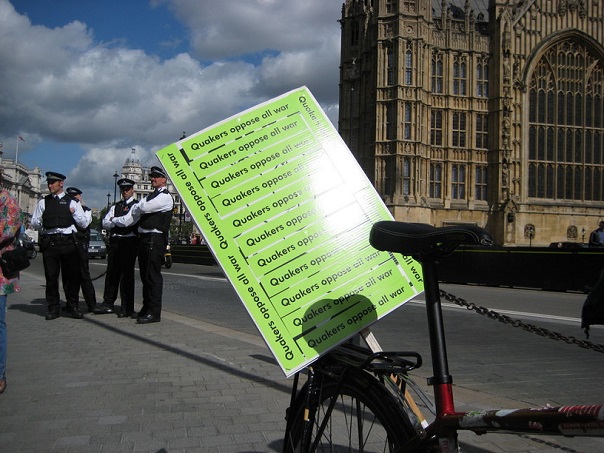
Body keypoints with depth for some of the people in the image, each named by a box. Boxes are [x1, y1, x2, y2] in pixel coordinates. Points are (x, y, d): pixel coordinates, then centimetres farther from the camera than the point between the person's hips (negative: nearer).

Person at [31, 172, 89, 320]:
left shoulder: (72, 202, 9)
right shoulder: (43, 202, 13)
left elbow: (84, 224, 8)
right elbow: (34, 222, 14)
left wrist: (74, 213, -6)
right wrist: (43, 229, -5)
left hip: (68, 241, -1)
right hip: (49, 242, 1)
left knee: (72, 275, 1)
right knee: (51, 276, 2)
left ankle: (73, 306, 13)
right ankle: (54, 308, 12)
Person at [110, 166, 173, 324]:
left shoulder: (165, 197, -6)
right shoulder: (150, 196, 22)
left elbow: (143, 207, -19)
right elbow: (136, 213, 13)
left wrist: (137, 206, 4)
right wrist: (117, 221, 2)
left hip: (155, 239, -9)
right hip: (144, 238, 9)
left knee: (153, 275, -9)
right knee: (145, 275, 13)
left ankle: (154, 312, -6)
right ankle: (146, 308, 22)